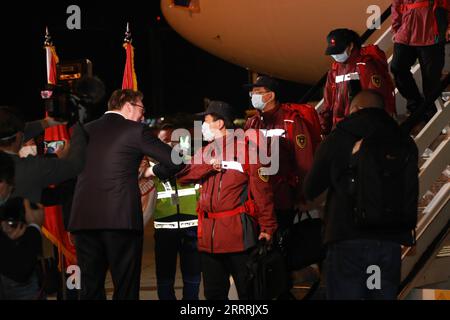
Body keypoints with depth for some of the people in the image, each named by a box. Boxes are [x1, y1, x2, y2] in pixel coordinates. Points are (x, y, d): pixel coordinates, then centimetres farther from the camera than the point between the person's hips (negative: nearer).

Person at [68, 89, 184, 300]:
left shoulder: (85, 131, 13)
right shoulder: (135, 131, 0)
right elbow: (175, 161, 0)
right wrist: (154, 171, 19)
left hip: (84, 219, 4)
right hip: (121, 219, -4)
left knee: (91, 287, 9)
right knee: (125, 288, 0)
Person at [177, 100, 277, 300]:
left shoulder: (245, 148, -4)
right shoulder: (204, 152, 16)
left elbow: (261, 190, -7)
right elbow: (183, 176, 2)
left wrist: (267, 227, -12)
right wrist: (210, 164, -11)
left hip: (239, 233, -6)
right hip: (209, 236, 6)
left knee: (248, 291, -1)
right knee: (214, 293, 13)